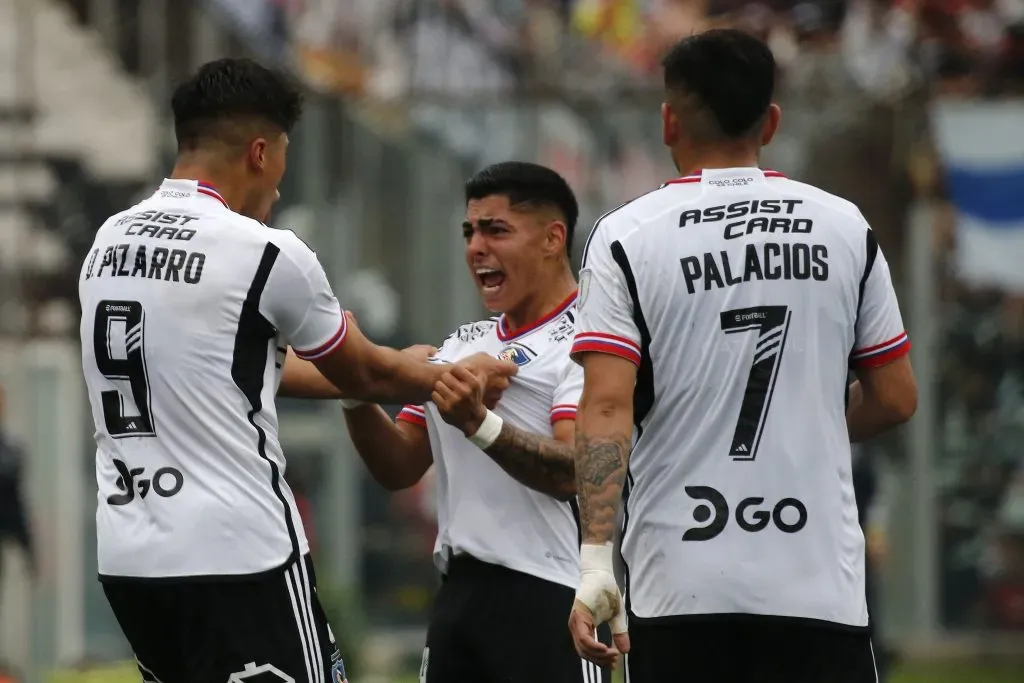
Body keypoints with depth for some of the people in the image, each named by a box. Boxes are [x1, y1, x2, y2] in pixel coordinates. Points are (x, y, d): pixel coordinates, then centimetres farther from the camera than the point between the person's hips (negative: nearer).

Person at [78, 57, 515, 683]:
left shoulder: (111, 240, 12)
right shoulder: (264, 252, -10)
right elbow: (362, 373, 6)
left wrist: (399, 373, 34)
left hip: (126, 557, 8)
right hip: (238, 558, -7)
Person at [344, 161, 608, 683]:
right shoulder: (463, 345, 19)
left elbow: (575, 473, -19)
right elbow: (400, 468, 18)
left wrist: (479, 424, -32)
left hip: (547, 600, -8)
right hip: (459, 594, 8)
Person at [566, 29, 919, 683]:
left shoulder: (627, 236, -1)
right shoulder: (845, 226, 6)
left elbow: (608, 405, -11)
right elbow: (896, 399, 10)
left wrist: (596, 560, -13)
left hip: (678, 584, -1)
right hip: (819, 578, 1)